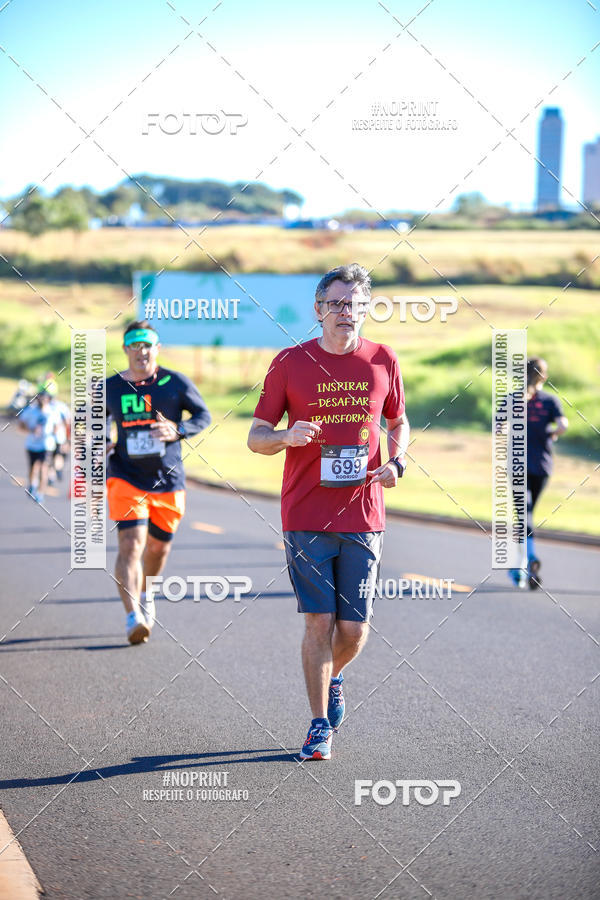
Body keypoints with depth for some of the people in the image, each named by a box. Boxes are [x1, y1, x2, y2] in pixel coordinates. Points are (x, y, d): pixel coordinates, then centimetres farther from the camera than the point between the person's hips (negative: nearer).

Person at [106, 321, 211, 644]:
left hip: (168, 481, 1)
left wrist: (178, 431, -16)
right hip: (126, 478, -1)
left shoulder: (175, 383, -1)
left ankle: (145, 596, 45)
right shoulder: (111, 388, 3)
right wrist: (103, 444, 0)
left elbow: (204, 415, 3)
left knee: (158, 547, 14)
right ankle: (133, 617, -25)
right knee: (131, 543, -18)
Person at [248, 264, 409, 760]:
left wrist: (396, 462, 1)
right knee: (319, 621, -5)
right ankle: (320, 725, 9)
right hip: (306, 517, -2)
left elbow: (398, 423, 21)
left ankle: (333, 678, 36)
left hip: (363, 516, 2)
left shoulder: (383, 361, 6)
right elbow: (256, 436, 5)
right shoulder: (290, 363, 0)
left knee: (354, 630, 3)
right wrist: (288, 436, -17)